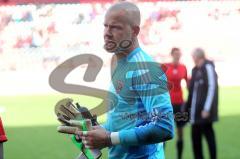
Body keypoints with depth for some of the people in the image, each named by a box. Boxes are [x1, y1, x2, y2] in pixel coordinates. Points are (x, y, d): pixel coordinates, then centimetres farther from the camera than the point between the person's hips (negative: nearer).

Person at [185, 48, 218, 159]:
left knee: (208, 133, -3)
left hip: (205, 109, -8)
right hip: (196, 109, 8)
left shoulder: (208, 67, -11)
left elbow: (212, 88, -16)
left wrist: (207, 108, -19)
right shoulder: (195, 70, 14)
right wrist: (189, 105, 12)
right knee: (196, 135, 10)